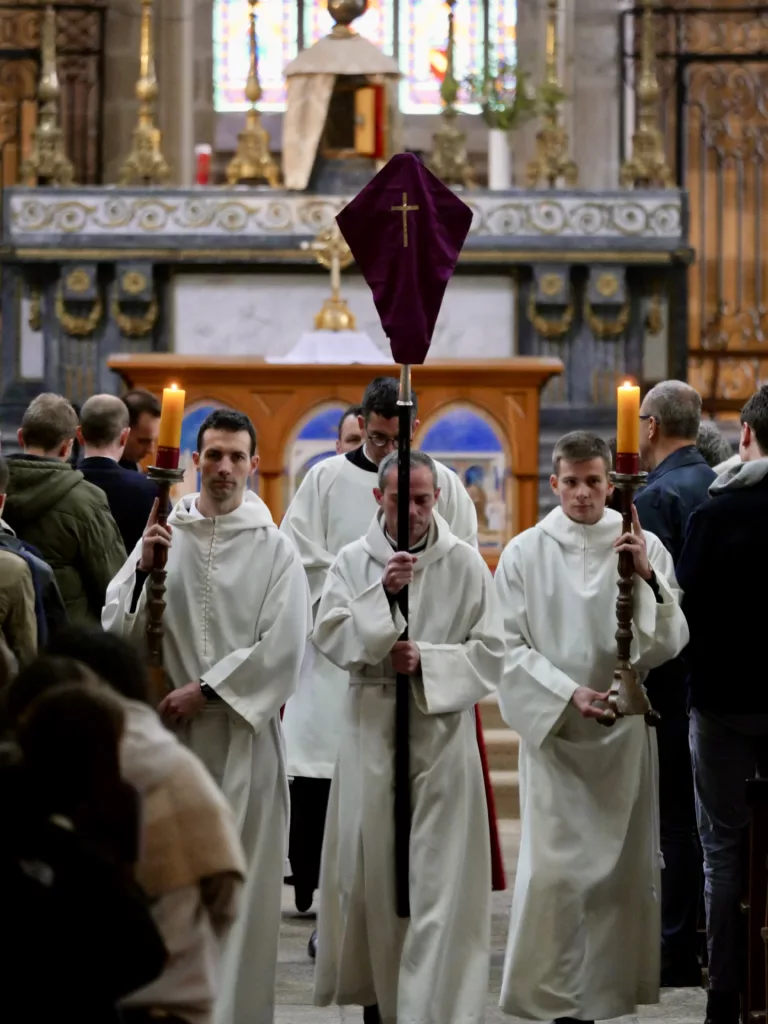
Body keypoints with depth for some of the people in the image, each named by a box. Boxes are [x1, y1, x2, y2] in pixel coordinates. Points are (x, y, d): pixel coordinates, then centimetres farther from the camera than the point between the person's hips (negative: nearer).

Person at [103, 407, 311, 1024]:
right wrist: (142, 568, -14)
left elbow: (281, 648, -7)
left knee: (242, 875, -1)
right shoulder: (161, 535, 6)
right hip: (168, 727, 2)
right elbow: (118, 629, 2)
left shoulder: (274, 549, 0)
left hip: (244, 730, -2)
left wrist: (205, 690, -10)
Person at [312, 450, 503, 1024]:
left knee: (439, 872, -6)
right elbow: (329, 636, -6)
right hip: (371, 730, 2)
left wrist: (426, 661, -13)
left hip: (441, 731, -2)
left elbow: (489, 652, 0)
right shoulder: (353, 562, 5)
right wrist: (381, 594, -17)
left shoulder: (465, 564, 1)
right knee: (372, 864, 5)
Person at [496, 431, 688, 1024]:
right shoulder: (526, 553, 0)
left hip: (624, 731, 2)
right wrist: (567, 694, -13)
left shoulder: (643, 548, 1)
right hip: (553, 731, -1)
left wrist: (648, 579, -20)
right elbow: (510, 646, -1)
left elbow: (669, 643, -5)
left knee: (621, 867, 5)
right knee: (556, 873, -7)